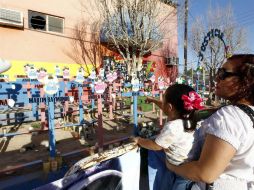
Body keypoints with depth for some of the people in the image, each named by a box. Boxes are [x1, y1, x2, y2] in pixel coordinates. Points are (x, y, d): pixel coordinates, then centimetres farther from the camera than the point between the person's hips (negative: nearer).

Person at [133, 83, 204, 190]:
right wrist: (153, 100, 24)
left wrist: (138, 140, -4)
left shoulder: (172, 127, -36)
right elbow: (166, 108, 11)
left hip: (179, 170, -8)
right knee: (153, 153, 21)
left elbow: (156, 146, -20)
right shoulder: (185, 116, -11)